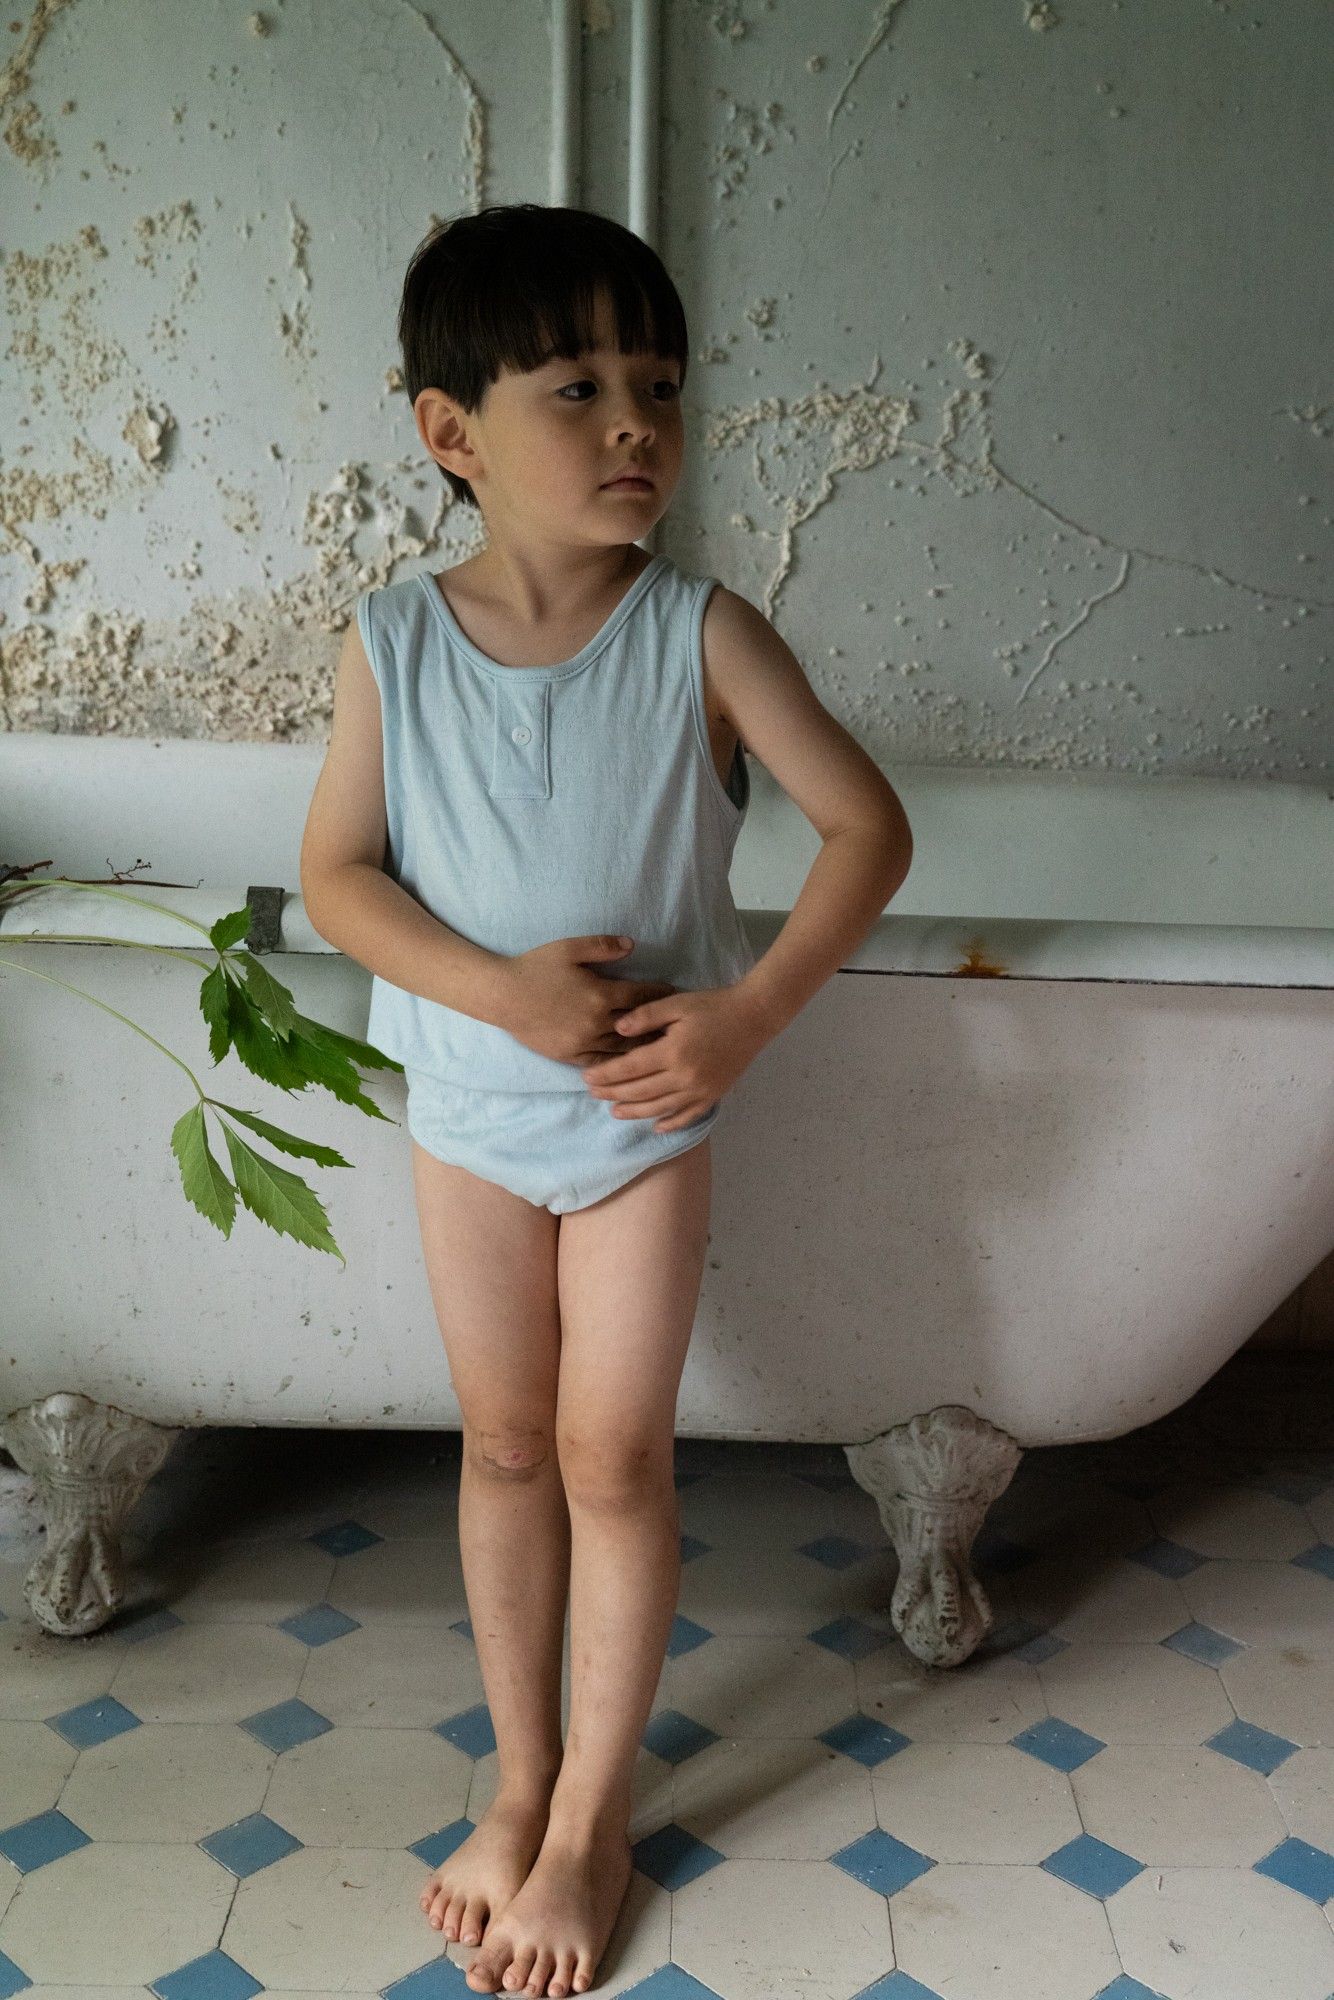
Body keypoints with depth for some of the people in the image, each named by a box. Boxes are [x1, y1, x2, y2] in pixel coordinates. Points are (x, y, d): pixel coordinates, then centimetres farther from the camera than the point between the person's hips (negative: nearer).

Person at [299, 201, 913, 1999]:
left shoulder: (702, 635, -13)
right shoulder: (394, 648, -10)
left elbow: (870, 826, -11)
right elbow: (338, 870, -7)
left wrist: (748, 1012, -21)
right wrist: (497, 987, -22)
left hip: (648, 1112, -1)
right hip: (469, 1110, 2)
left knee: (615, 1457, 5)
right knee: (506, 1445, 14)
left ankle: (594, 1815, 26)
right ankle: (521, 1777, 34)